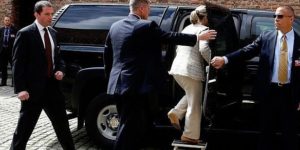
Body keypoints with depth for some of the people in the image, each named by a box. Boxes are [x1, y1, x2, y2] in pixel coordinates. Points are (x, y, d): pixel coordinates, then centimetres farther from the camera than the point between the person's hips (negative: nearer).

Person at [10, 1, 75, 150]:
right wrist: (21, 89, -19)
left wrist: (60, 70, 0)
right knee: (24, 127, 4)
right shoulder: (25, 34, -10)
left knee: (62, 123, 15)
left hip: (52, 86, 6)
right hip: (33, 88, -6)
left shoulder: (53, 32, 10)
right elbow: (17, 63, -12)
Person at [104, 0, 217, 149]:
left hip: (119, 84, 8)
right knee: (130, 127, -1)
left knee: (129, 125, 18)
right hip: (136, 86, -8)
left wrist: (111, 74, 29)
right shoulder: (147, 26, -11)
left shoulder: (115, 26, 11)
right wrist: (198, 37, 4)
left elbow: (107, 54, 17)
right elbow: (171, 37, -6)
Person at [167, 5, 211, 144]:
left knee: (190, 96, 29)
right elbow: (204, 49, -21)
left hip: (177, 68, 8)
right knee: (194, 105, 2)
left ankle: (175, 113, 14)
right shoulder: (203, 30, -6)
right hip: (191, 70, -8)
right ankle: (190, 136, 7)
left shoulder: (187, 28, 19)